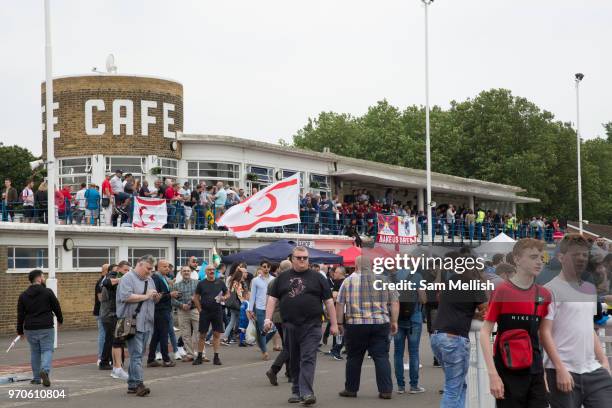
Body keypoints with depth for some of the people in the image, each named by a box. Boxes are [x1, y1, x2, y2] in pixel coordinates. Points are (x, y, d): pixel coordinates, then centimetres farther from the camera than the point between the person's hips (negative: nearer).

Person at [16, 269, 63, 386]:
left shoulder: (23, 295, 4)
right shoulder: (48, 292, -6)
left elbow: (20, 315, 5)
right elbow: (57, 307, 0)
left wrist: (20, 331, 12)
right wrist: (60, 320, 18)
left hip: (30, 329, 4)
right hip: (46, 328, -4)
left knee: (35, 352, 14)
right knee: (47, 350, 0)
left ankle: (36, 378, 17)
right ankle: (45, 370, -25)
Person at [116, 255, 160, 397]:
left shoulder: (149, 279, 18)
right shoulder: (128, 278, -7)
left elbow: (153, 299, 28)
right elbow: (126, 296, -20)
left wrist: (156, 298, 4)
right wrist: (145, 296, -15)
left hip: (146, 323, 8)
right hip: (133, 323, -8)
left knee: (138, 354, 10)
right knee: (136, 354, -12)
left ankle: (132, 385, 14)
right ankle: (138, 384, -14)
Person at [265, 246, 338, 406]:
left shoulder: (317, 278, 5)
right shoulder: (282, 278, 11)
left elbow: (329, 301, 5)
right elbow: (272, 299, 10)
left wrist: (334, 324, 1)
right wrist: (268, 319, -2)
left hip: (311, 326, -3)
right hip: (290, 326, 3)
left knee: (308, 359, -11)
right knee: (294, 361, 10)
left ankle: (306, 392, -17)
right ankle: (296, 391, 18)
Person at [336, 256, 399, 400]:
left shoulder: (348, 281, 2)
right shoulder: (384, 279, 6)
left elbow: (340, 304, 2)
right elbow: (394, 302, 4)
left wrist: (340, 323, 9)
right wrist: (394, 321, 9)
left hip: (355, 324, -1)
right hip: (381, 323, 1)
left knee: (354, 358, 9)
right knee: (382, 357, 3)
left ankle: (351, 389, 17)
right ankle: (386, 390, 1)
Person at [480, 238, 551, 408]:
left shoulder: (544, 294, 7)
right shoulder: (502, 291, -8)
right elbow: (485, 333, -8)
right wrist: (493, 374, -15)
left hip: (535, 373, 5)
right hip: (508, 373, -5)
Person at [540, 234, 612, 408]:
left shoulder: (590, 288, 16)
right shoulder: (551, 289, -6)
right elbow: (545, 333, -11)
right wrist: (560, 368, -17)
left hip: (593, 370, 6)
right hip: (564, 372, -6)